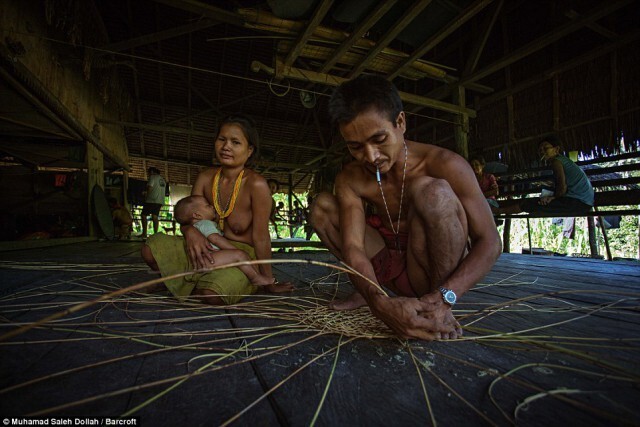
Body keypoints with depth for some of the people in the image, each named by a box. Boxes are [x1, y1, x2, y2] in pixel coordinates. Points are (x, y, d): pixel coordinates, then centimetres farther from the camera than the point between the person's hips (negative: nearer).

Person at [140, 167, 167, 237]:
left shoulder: (152, 177, -3)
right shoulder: (163, 179, 20)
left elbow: (150, 187, -13)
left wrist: (146, 195, 3)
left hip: (152, 200, -7)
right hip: (160, 201, 7)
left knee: (144, 215, 1)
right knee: (155, 216, 6)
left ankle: (144, 233, -2)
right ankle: (156, 233, -1)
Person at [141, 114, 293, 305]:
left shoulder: (256, 185, -22)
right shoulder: (205, 178, -4)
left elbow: (260, 237, -19)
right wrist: (190, 231, -24)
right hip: (209, 249, 5)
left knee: (212, 294, -33)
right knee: (150, 249, -9)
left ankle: (194, 289, 4)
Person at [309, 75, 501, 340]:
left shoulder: (445, 165, -20)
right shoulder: (350, 180, -9)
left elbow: (490, 242, -19)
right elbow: (352, 247, -19)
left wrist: (442, 299, -35)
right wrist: (378, 301, -39)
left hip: (443, 277, -3)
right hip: (393, 267, 4)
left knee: (432, 190, -33)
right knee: (321, 206, -7)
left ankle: (440, 310, -15)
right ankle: (365, 289, 4)